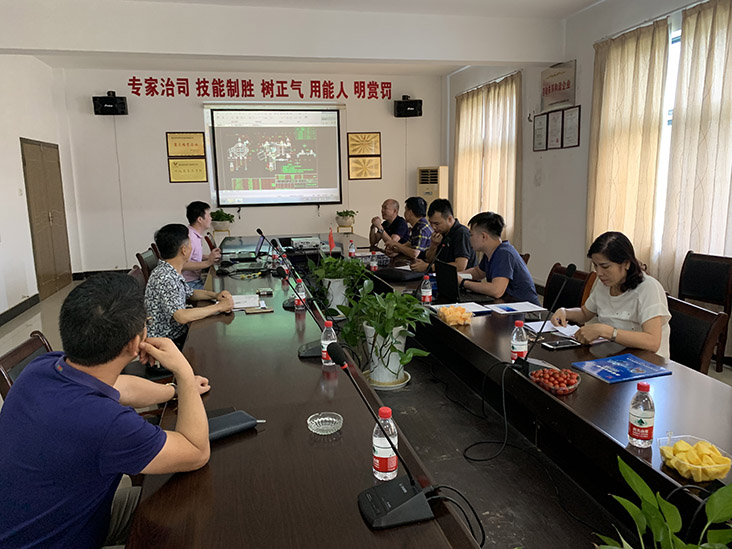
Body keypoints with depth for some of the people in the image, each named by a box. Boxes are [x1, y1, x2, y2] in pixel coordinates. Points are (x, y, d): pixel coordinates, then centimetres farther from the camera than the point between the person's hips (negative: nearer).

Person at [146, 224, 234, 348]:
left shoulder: (171, 272, 5)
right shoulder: (165, 278, -24)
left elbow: (189, 293, 20)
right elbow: (182, 316, -31)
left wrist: (215, 295, 2)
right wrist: (219, 307, -22)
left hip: (180, 332, 9)